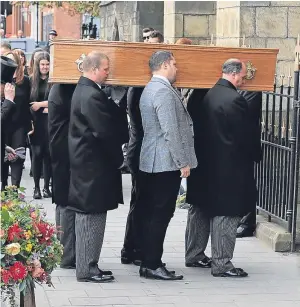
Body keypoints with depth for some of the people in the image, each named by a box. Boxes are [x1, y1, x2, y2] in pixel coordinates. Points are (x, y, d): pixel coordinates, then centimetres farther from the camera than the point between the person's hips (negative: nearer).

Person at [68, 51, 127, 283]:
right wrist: (118, 157, -8)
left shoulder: (83, 91, 13)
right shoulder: (92, 96, -20)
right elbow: (105, 131, -20)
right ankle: (87, 269, 2)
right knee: (92, 216, -4)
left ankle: (87, 266, 22)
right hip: (94, 162, -11)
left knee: (88, 216, 15)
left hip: (85, 161, 11)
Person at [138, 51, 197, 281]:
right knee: (160, 215, -6)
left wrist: (181, 160, 23)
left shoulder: (150, 89, 17)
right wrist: (183, 162, -16)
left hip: (151, 162, 10)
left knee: (152, 214, 12)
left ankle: (149, 262, 17)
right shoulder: (164, 91, -16)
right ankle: (152, 265, -4)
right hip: (167, 163, -10)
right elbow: (171, 131, -21)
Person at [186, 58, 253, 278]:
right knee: (226, 214, -1)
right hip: (228, 168, -8)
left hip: (204, 165, 8)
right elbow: (244, 137, -14)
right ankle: (221, 264, 3)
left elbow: (197, 128, 10)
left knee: (200, 210, 18)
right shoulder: (235, 100, -18)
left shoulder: (206, 95, 3)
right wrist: (248, 161, 1)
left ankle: (194, 255, 28)